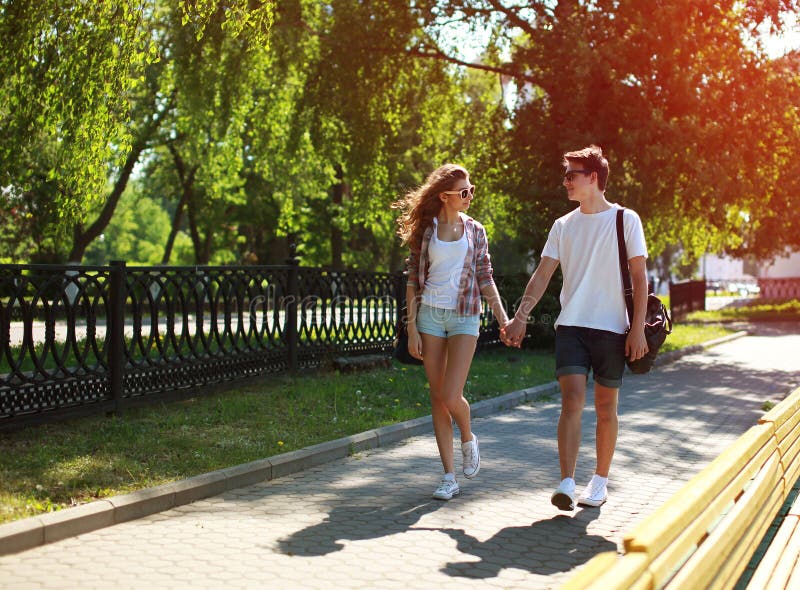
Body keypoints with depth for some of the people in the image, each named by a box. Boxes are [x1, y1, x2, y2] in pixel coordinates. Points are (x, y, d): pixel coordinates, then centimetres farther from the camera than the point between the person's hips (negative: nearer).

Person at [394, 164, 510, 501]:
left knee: (451, 396, -13)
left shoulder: (475, 230, 8)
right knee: (437, 398, 2)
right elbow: (413, 280, 3)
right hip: (430, 315, 0)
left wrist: (503, 318, 1)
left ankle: (468, 439, 20)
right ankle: (449, 477, 9)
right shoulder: (425, 229, 3)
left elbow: (485, 279, 10)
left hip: (464, 317, 0)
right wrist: (412, 328, -3)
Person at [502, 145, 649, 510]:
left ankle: (599, 482, 19)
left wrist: (638, 328, -8)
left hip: (612, 328, -2)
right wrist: (520, 317, -2)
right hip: (570, 325, 2)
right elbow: (542, 274, 9)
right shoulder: (563, 226, 11)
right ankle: (567, 484, -15)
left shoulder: (625, 220, 1)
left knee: (605, 407, 6)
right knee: (572, 401, -12)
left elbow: (639, 278, -1)